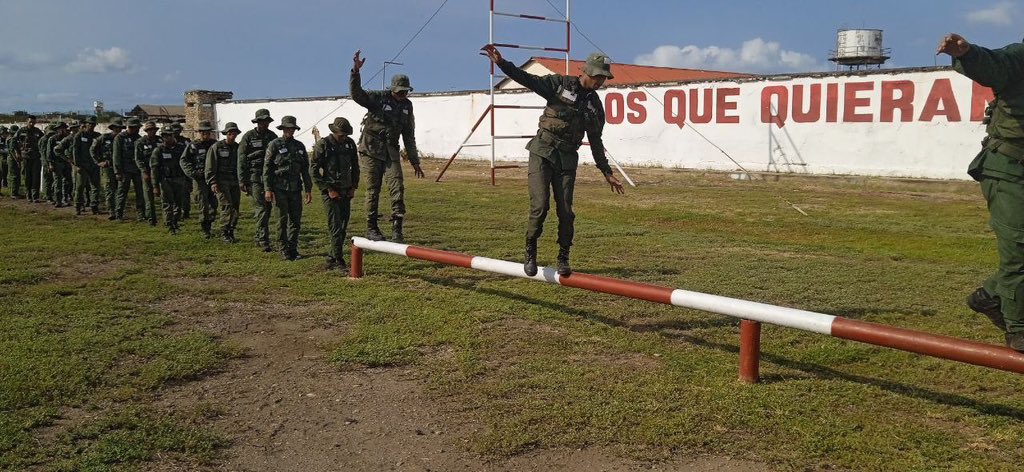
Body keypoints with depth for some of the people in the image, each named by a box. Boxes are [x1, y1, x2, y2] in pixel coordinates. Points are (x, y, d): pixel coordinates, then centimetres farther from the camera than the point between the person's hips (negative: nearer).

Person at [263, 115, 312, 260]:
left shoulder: (300, 146, 12)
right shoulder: (274, 145, -2)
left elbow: (305, 169, 15)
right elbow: (267, 168, -4)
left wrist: (308, 189, 10)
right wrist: (268, 189, -11)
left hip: (295, 189, 4)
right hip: (280, 188, -4)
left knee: (296, 220, 4)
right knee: (282, 220, 0)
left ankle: (293, 249, 13)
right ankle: (284, 250, 8)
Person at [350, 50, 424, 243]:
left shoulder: (407, 106, 10)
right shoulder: (378, 98, -6)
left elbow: (409, 136, 16)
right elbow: (357, 94, -24)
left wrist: (414, 161, 16)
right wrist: (355, 71, -39)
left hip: (391, 152, 5)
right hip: (371, 150, -4)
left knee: (397, 187, -7)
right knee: (373, 190, 0)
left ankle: (397, 228, -4)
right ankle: (371, 228, 10)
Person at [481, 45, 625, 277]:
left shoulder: (595, 105, 13)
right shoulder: (560, 84, 2)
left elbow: (595, 142, 21)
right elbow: (528, 79, -9)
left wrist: (607, 173, 22)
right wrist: (501, 63, -23)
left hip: (567, 160, 4)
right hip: (542, 153, -4)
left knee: (565, 211, -1)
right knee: (540, 205, -13)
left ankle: (563, 259, 15)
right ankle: (530, 253, 5)